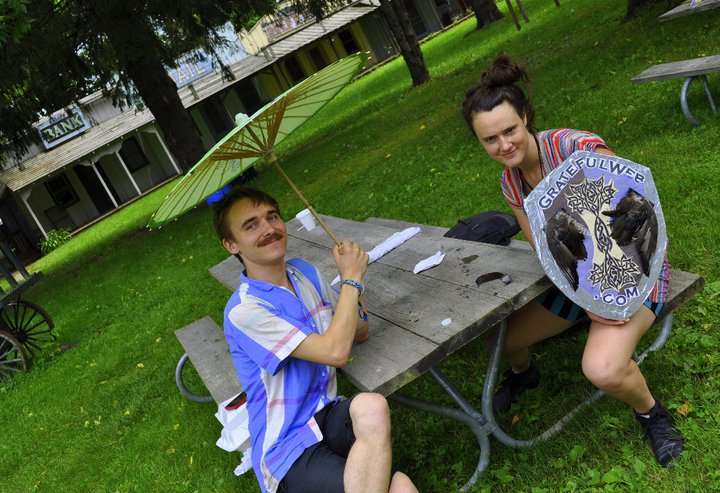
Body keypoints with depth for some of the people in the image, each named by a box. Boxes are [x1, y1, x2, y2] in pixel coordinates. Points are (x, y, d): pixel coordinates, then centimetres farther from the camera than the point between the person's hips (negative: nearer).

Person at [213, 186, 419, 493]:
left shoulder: (305, 273, 7)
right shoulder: (243, 311, -17)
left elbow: (359, 333, 12)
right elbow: (335, 352, -21)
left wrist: (351, 275, -5)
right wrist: (352, 279, -10)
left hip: (328, 418, 7)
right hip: (288, 448, -6)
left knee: (370, 406, -32)